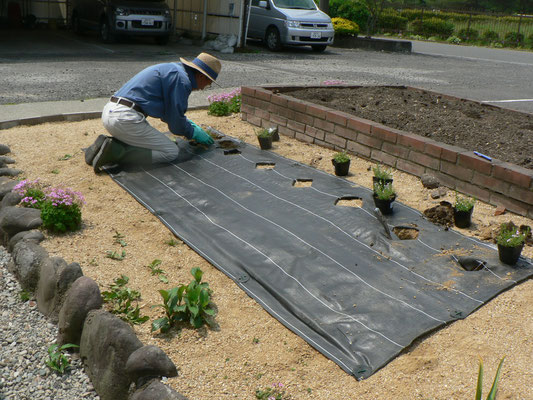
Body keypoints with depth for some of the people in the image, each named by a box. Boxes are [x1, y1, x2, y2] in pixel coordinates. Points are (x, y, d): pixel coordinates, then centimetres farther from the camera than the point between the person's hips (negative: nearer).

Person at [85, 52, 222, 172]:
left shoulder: (172, 68, 21)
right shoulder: (182, 79, -10)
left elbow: (169, 112, 33)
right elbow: (176, 123, -6)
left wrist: (190, 124, 35)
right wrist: (194, 134, 11)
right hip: (126, 118, -10)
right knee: (171, 152, -3)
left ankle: (107, 144, 7)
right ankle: (116, 152, -14)